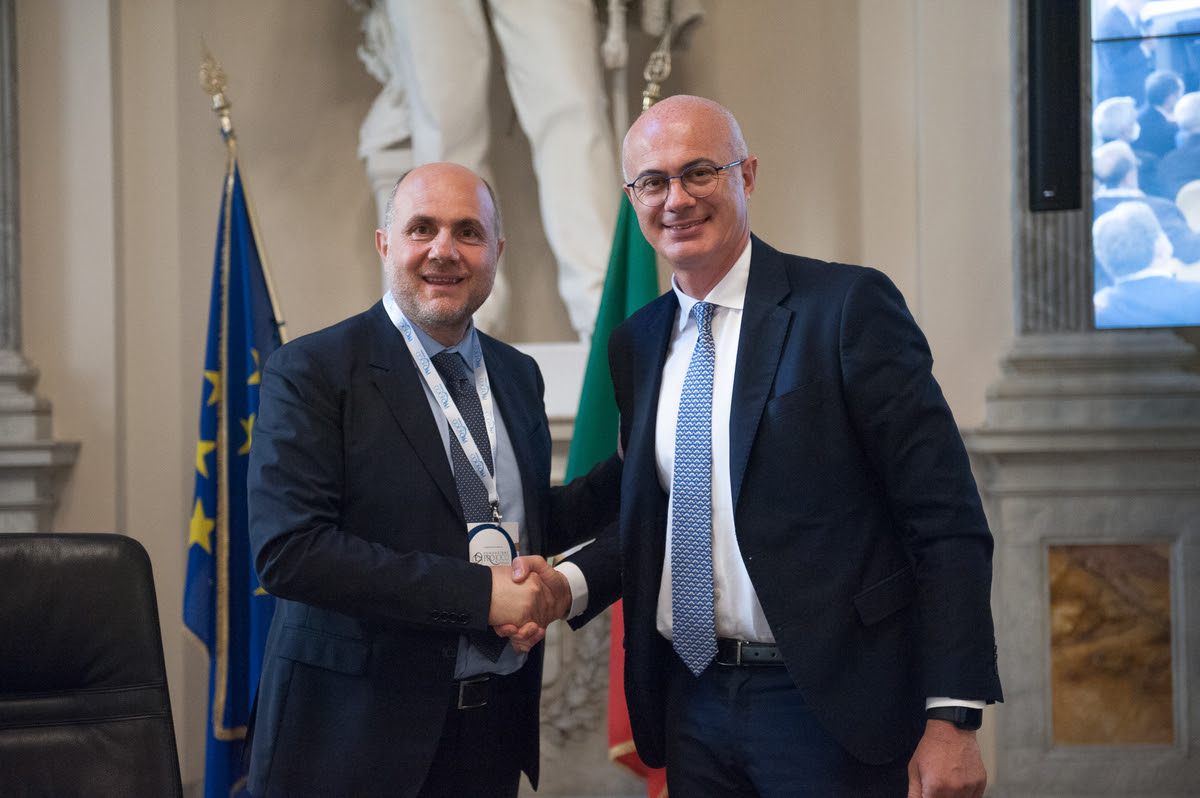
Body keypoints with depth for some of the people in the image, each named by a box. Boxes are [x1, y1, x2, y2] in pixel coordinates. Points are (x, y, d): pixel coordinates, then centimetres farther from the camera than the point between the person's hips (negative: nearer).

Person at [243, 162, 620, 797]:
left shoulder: (517, 374, 10)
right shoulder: (310, 372, -10)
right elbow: (287, 549, -20)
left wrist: (625, 472, 3)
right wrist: (477, 593, -22)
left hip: (498, 723, 6)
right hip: (359, 733, -6)